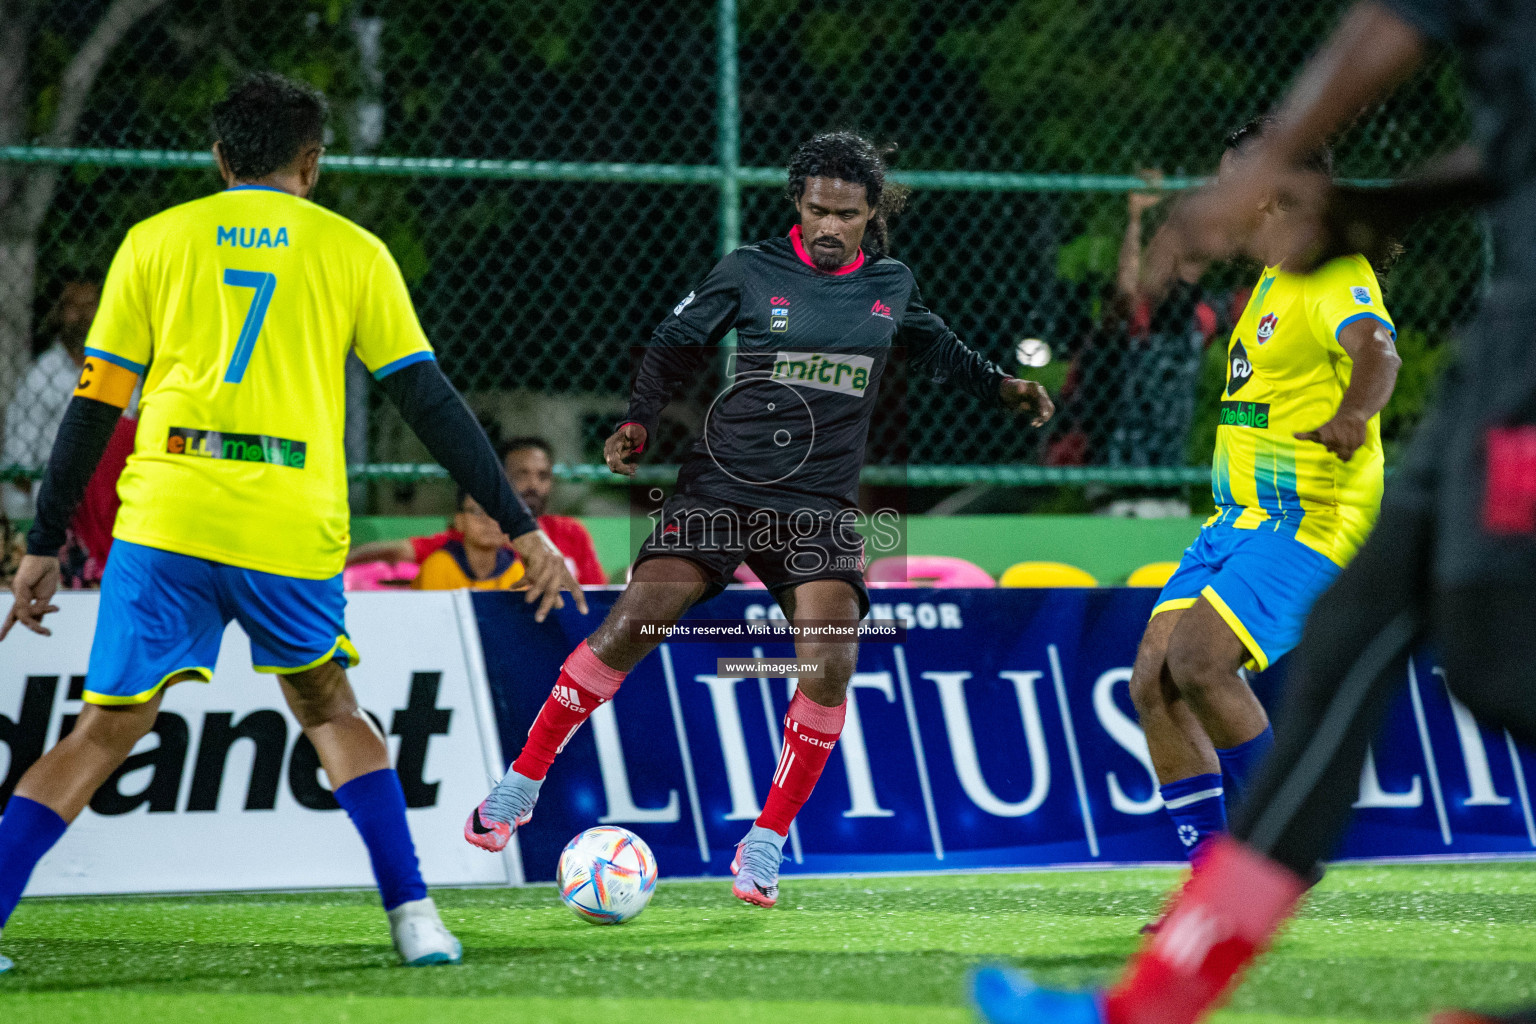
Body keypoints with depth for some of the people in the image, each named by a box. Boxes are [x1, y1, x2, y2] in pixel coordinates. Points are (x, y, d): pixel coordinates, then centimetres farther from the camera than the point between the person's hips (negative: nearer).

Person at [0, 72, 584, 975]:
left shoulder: (156, 240, 11)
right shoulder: (351, 250, 11)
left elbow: (95, 403, 9)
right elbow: (431, 401, 8)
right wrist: (521, 529, 11)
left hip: (165, 522, 0)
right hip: (292, 530, 0)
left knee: (105, 733, 5)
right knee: (329, 711, 23)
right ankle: (414, 915, 12)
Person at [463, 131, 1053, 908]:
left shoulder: (891, 286, 9)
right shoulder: (750, 272, 0)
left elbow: (935, 348, 30)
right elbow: (676, 344, 9)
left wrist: (1000, 386, 20)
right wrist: (639, 421, -5)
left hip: (819, 507, 2)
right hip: (721, 486, -2)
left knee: (830, 663, -19)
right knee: (630, 627, -15)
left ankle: (764, 846, -5)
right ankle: (522, 783, 3)